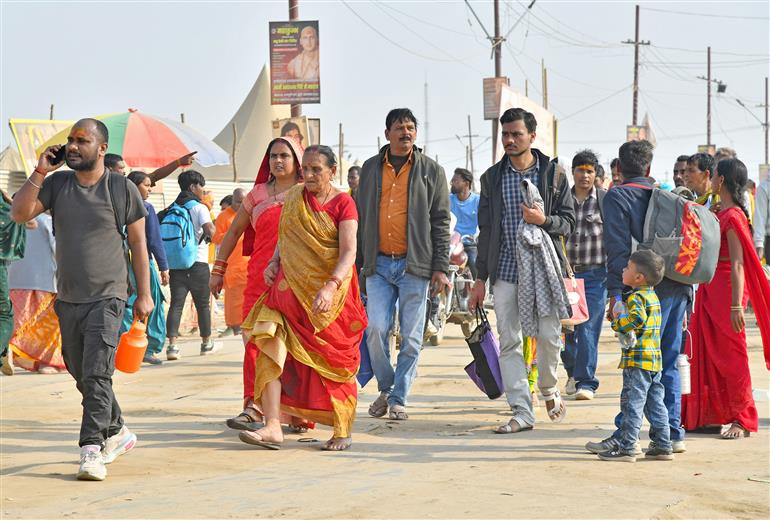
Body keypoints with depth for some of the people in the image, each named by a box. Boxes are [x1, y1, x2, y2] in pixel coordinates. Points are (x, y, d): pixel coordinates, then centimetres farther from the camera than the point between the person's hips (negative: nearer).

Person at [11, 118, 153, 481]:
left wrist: (144, 294, -3)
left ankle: (91, 451, -16)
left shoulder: (122, 188, -3)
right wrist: (40, 171, -10)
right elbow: (20, 214, -4)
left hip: (106, 298, -5)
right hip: (68, 299, 5)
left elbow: (138, 243, 0)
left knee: (97, 375, -15)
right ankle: (117, 433, 32)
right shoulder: (56, 184, 6)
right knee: (82, 376, 14)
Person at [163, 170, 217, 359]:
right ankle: (206, 343, 22)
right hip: (198, 262, -4)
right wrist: (211, 230, 2)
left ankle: (172, 345, -14)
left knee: (176, 304, -1)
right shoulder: (199, 207, -6)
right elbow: (210, 231, -20)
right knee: (203, 304, 11)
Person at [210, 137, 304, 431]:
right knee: (256, 339, -9)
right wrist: (218, 269, 15)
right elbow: (233, 232, 21)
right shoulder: (258, 194, 15)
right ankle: (253, 407, -14)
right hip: (260, 279, 2)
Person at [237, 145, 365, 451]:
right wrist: (273, 262, 1)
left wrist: (330, 287, -31)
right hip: (291, 288, 4)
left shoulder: (343, 204, -5)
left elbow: (349, 252, -16)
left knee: (332, 361, 3)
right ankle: (273, 427, -18)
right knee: (270, 347, -14)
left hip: (330, 292, -4)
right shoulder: (293, 199, 10)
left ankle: (343, 431, 18)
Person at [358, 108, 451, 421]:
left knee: (411, 337, 1)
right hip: (378, 264, 1)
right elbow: (360, 217, 15)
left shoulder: (431, 171, 5)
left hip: (415, 265, -1)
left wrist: (440, 268, -4)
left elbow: (441, 222, 3)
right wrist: (356, 262, 10)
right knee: (376, 329, -8)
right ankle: (385, 388, 15)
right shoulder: (371, 168, 11)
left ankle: (398, 399, 12)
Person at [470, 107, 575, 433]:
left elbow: (569, 222, 4)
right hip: (505, 270, 2)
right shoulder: (492, 177, 11)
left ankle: (549, 389, 25)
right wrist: (480, 278, 10)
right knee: (509, 341, -2)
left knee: (548, 335, -4)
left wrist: (544, 220, -18)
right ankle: (522, 412, 2)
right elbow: (486, 230, 13)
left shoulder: (553, 173, 5)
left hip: (544, 268, -2)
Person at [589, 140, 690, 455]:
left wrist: (616, 291, -11)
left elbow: (618, 248, -10)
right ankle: (673, 433, 12)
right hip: (679, 288, 6)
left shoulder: (617, 197, -1)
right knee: (668, 363, 11)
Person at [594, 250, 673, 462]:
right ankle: (663, 446, 15)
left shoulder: (636, 297, -13)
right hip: (654, 360, 9)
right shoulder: (653, 297, 17)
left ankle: (627, 447, -3)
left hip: (637, 361, -9)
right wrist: (618, 317, 15)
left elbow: (637, 319, -30)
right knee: (655, 405, 12)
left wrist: (618, 322, -15)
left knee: (632, 404, -5)